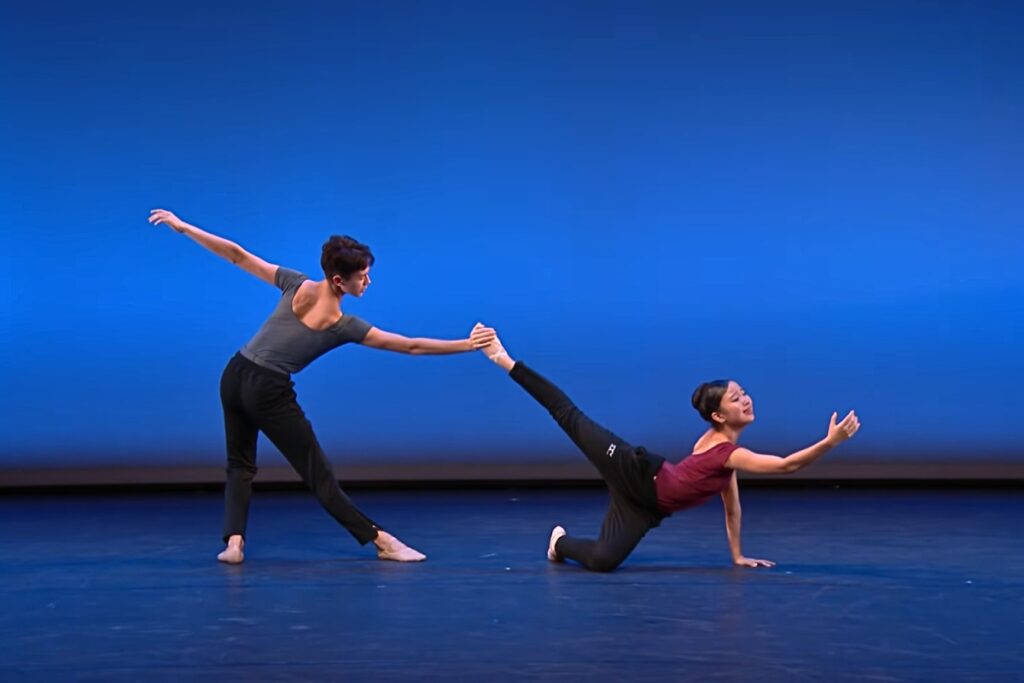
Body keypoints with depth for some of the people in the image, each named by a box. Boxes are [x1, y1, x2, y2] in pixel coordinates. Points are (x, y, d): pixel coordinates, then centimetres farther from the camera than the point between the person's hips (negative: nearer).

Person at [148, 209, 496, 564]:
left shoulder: (296, 284, -5)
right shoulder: (345, 325, -12)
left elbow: (237, 255, -2)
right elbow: (411, 347, -11)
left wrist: (183, 226, 8)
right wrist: (467, 344, -6)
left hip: (235, 376, 4)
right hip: (270, 394, -4)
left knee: (240, 465, 20)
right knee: (320, 476, 1)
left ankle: (234, 540, 4)